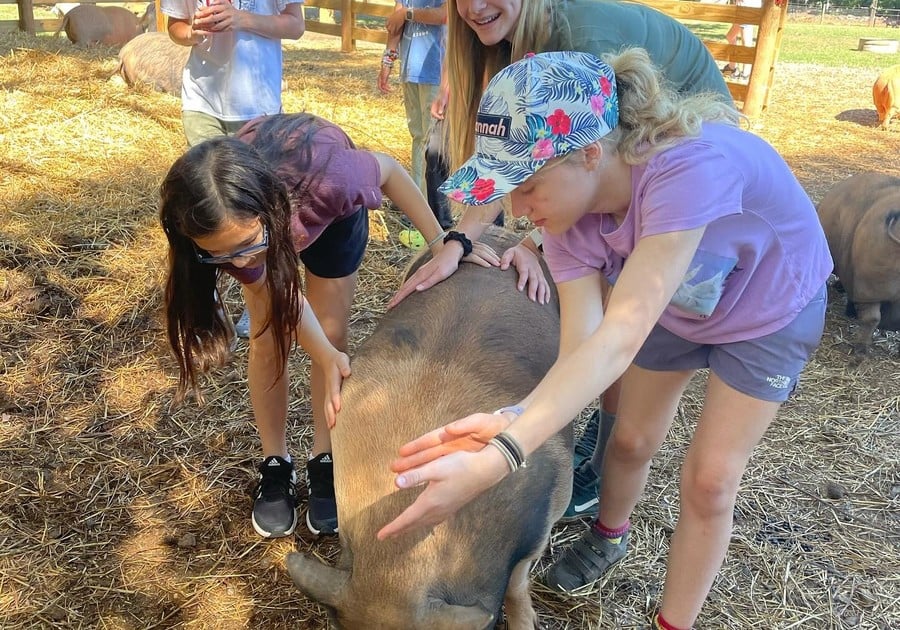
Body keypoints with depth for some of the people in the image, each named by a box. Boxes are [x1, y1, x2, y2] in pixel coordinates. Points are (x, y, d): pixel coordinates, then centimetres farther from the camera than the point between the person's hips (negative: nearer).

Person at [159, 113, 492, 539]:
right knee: (268, 340, -1)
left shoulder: (327, 178, -48)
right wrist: (327, 360, -38)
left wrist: (440, 242, -23)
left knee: (332, 335, 0)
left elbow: (388, 168, -25)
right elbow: (274, 290, -25)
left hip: (327, 210, -1)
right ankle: (275, 464, 18)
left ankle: (323, 460, 18)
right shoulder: (220, 226, -39)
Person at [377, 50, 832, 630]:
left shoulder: (690, 167, -45)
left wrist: (499, 459, -60)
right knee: (632, 439, 13)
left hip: (771, 311, -4)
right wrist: (510, 422, -53)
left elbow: (621, 336, -52)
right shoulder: (569, 218, -24)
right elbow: (582, 350, -32)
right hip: (672, 305, 5)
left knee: (709, 480, -3)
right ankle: (609, 536, 45)